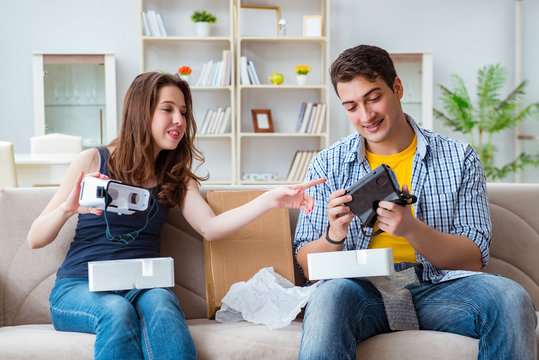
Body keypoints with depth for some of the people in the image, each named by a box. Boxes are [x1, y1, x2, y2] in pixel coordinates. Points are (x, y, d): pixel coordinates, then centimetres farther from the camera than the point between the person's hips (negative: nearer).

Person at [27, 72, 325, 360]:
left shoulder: (176, 178, 16)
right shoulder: (93, 162, 4)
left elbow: (210, 228, -3)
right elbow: (35, 240, 2)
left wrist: (271, 200, -15)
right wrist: (68, 209, -20)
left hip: (142, 287, 2)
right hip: (81, 287, -2)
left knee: (159, 302, -33)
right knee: (118, 311, -36)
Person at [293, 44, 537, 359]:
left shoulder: (459, 159, 8)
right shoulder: (328, 165, 10)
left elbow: (474, 260, 1)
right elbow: (308, 267, 7)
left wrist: (413, 229, -17)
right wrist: (334, 236, -16)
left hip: (435, 289, 1)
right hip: (361, 289, -1)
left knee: (509, 296, -29)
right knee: (329, 295, -37)